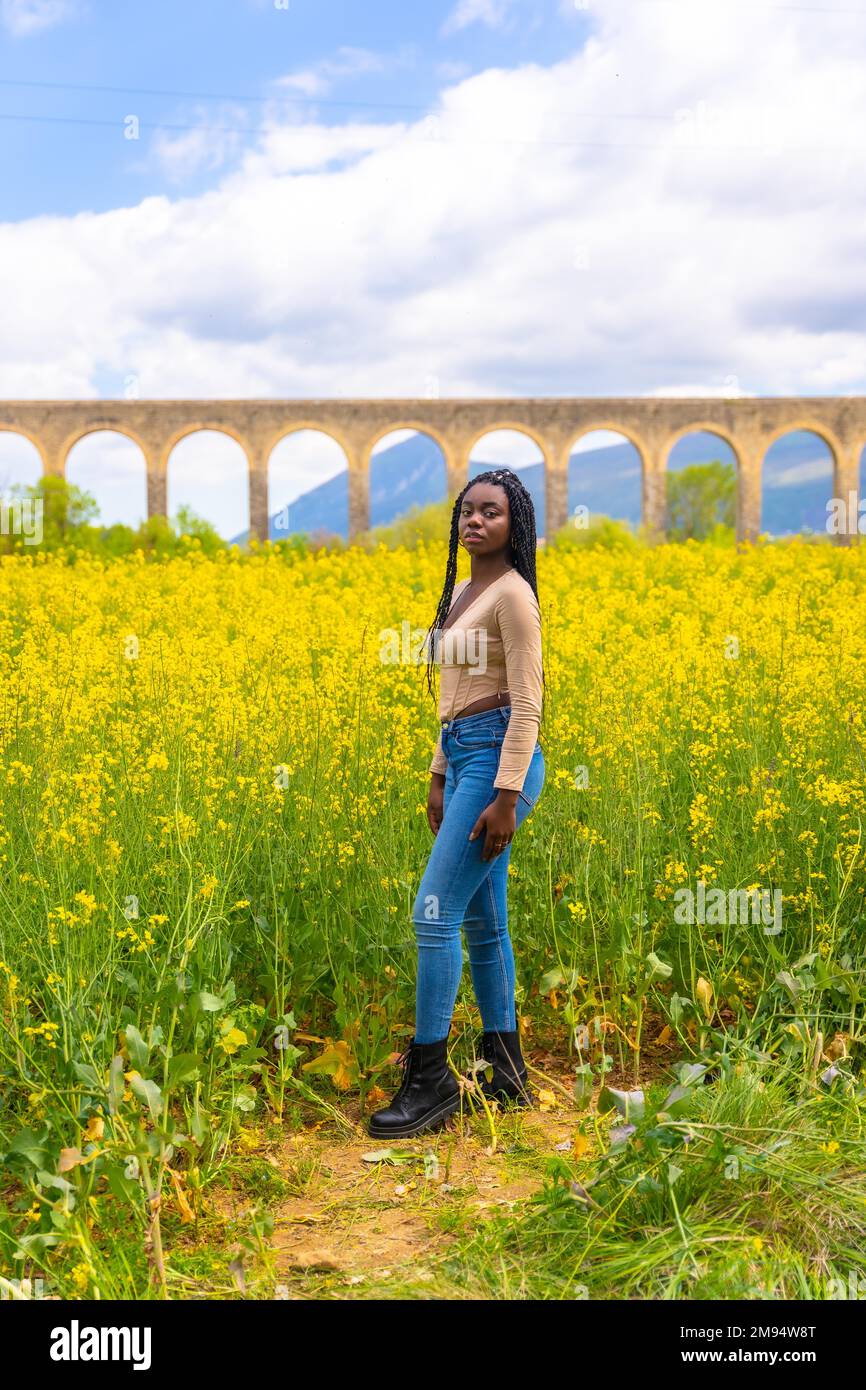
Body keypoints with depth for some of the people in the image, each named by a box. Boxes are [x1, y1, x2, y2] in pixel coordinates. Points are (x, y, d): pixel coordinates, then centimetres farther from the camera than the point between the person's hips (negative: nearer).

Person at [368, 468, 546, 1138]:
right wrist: (438, 775, 20)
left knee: (435, 912, -10)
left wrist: (507, 796, -20)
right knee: (482, 919, 12)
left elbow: (526, 704, -15)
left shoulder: (513, 593, -10)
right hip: (462, 757, 10)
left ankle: (430, 1077, -1)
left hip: (498, 760, -10)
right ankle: (507, 1070, 21)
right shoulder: (461, 594, 17)